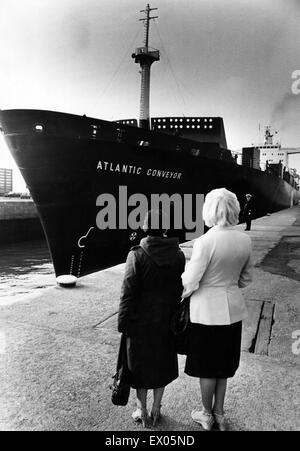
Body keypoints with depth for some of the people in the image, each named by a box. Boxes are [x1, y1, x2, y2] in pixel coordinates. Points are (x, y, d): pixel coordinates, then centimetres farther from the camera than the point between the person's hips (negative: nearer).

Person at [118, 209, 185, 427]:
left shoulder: (137, 255, -18)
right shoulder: (178, 255, -7)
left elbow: (128, 292, -16)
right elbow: (181, 289, -1)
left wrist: (124, 322, -7)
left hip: (141, 321, -3)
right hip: (166, 320, 3)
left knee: (140, 364, 15)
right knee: (161, 363, 19)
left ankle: (142, 411, 30)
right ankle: (156, 409, 34)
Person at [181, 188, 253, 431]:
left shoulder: (205, 241, -23)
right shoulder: (245, 240, -5)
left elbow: (190, 282, -18)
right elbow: (246, 278, 7)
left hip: (207, 310, -5)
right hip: (233, 309, 5)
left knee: (207, 366, 15)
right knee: (224, 365, 22)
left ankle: (207, 415, 35)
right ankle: (219, 413, 39)